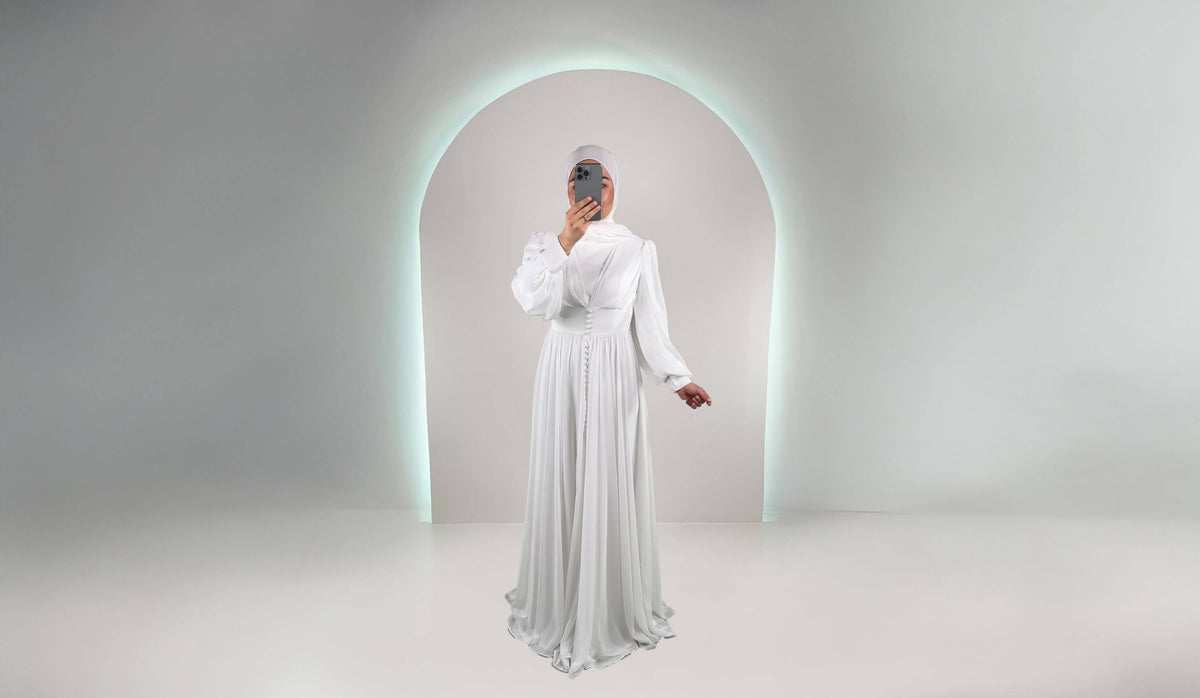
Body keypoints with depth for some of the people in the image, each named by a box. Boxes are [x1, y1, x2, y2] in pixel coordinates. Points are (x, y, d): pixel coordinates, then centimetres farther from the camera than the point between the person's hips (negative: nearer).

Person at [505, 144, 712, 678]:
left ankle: (614, 609, 26)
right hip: (561, 374, 1)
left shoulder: (638, 250, 2)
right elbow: (532, 300, -17)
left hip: (615, 378, -1)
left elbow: (650, 325, 1)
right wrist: (565, 243, -28)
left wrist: (678, 380, -7)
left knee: (612, 489, 5)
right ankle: (558, 604, 31)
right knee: (560, 487, 9)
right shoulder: (545, 244, 3)